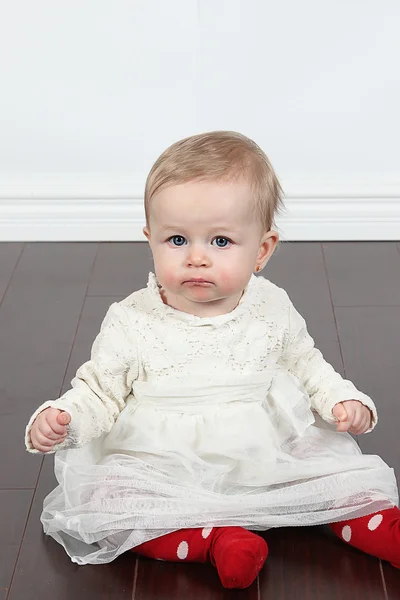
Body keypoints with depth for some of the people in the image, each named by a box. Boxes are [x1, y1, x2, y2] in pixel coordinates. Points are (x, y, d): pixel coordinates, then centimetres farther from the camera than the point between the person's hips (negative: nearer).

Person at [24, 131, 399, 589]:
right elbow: (99, 391, 1)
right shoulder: (131, 322, -8)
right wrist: (60, 418, -18)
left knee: (335, 466, -15)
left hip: (264, 459, 2)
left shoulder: (272, 310, -2)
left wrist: (344, 400, 0)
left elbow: (305, 364, 15)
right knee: (104, 496, -25)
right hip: (161, 470, -1)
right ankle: (217, 539, -26)